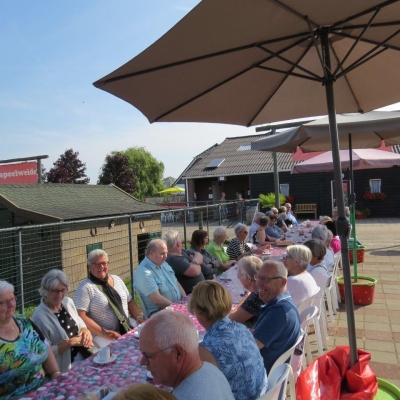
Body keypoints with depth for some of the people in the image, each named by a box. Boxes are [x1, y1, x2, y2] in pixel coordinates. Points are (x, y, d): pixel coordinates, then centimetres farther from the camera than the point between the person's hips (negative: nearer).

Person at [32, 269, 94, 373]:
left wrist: (85, 331, -8)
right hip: (66, 365, -6)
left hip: (84, 353, 7)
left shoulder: (68, 302, 3)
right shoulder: (40, 316, -17)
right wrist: (70, 342, -20)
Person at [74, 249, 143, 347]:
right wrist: (104, 333, -19)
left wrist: (139, 317, -1)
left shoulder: (117, 279, 11)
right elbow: (80, 317, -15)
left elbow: (129, 302, 17)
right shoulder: (85, 288, -8)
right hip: (102, 335, -6)